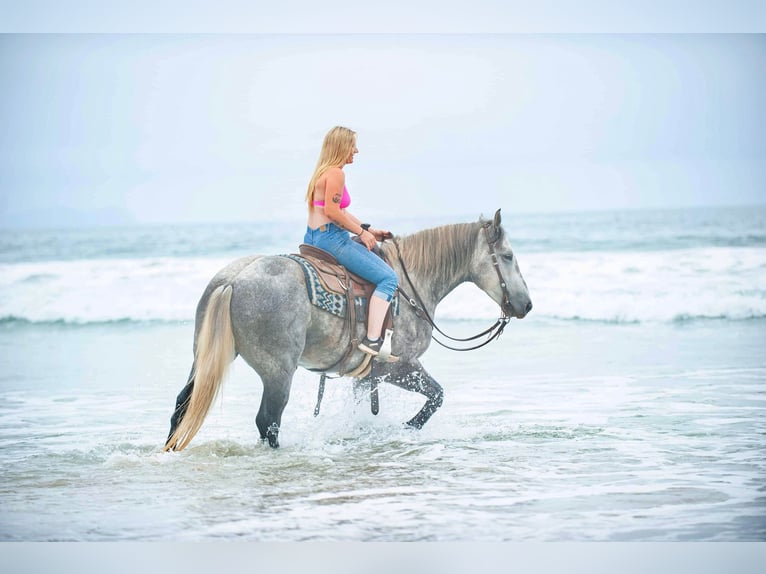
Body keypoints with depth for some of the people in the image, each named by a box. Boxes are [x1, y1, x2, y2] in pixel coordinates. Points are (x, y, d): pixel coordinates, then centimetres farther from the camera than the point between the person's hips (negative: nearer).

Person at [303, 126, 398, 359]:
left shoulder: (323, 172, 18)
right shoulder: (335, 173, -13)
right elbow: (331, 211, -22)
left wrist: (370, 230, 17)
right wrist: (361, 231, -13)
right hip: (331, 239, -11)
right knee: (389, 278, -13)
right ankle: (372, 340, -24)